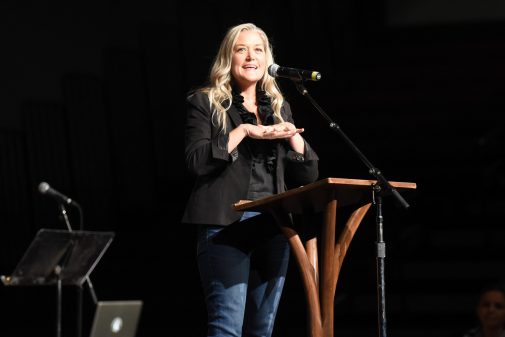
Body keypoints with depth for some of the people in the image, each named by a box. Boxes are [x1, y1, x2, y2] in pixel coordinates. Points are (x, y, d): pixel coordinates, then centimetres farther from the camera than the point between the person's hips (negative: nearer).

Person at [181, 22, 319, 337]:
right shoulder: (205, 103, 4)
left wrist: (293, 136, -2)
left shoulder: (280, 108, 18)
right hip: (226, 225, -5)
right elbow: (196, 161, -11)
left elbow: (308, 176, 15)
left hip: (274, 227, 5)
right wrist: (244, 131, -13)